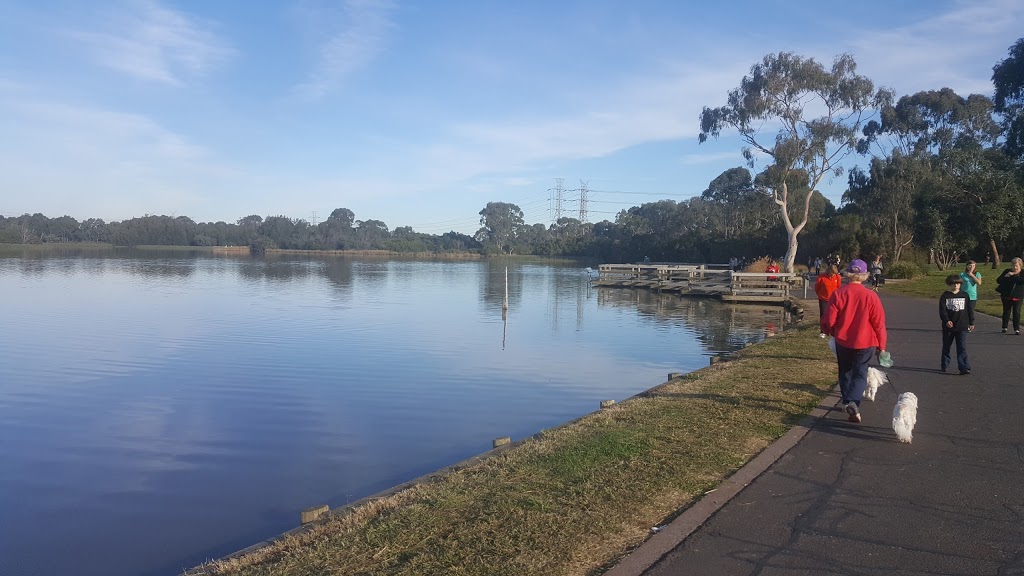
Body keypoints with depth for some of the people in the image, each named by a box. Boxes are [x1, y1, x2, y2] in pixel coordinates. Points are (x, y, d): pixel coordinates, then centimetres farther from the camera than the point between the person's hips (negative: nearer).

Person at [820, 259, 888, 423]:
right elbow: (879, 323, -6)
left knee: (845, 372, 19)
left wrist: (832, 332, 15)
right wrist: (881, 345, 5)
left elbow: (829, 320, -8)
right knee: (860, 373, 8)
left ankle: (847, 402, 25)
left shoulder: (838, 294, -11)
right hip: (865, 342, -1)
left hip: (843, 342, 1)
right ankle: (854, 401, -13)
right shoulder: (871, 296, -11)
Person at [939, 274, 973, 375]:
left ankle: (964, 367, -7)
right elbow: (942, 310, -7)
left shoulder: (964, 295, 5)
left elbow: (969, 310, 10)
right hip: (948, 327, 0)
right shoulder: (945, 296, 0)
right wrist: (946, 321, -21)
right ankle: (944, 365, 26)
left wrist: (971, 322, 10)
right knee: (946, 347, 12)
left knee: (962, 348, -5)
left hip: (962, 326, 0)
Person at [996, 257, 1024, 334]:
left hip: (1017, 296, -2)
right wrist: (1005, 276, -15)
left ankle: (1017, 329, -2)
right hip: (1006, 296, 2)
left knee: (1016, 312, -4)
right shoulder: (1007, 271, 3)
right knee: (1006, 312, 12)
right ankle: (1004, 327, 24)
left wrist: (1014, 275, -22)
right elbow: (998, 280, 1)